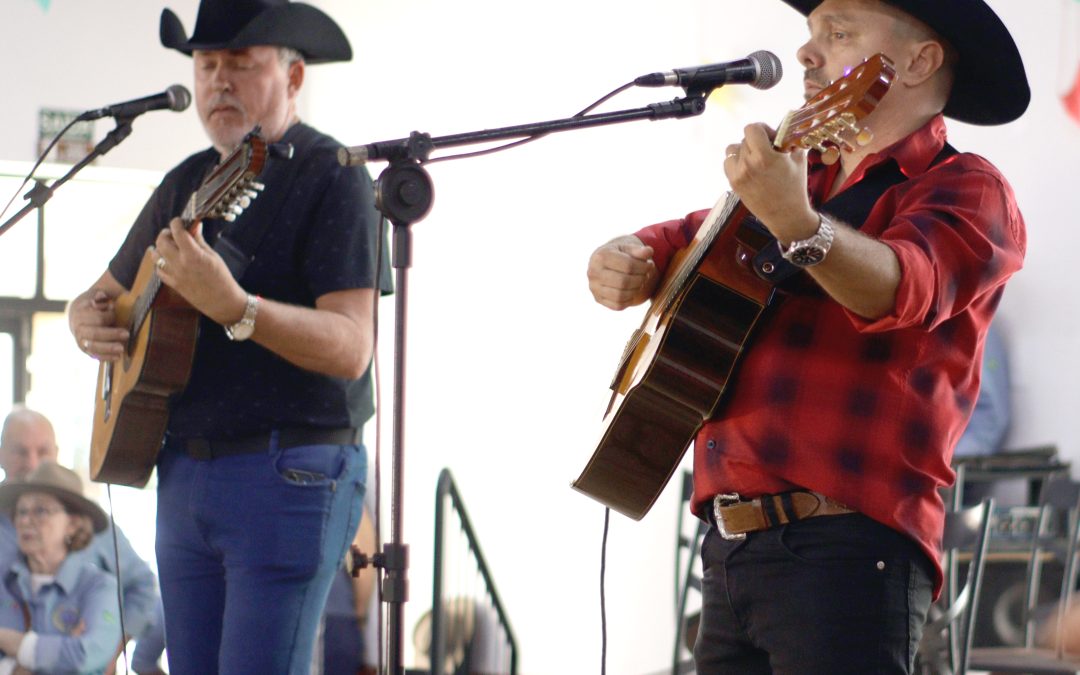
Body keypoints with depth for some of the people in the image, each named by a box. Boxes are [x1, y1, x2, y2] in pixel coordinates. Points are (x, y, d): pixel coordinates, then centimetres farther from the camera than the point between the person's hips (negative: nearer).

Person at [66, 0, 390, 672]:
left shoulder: (332, 179, -8)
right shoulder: (187, 183, 15)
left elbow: (351, 348, -19)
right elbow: (103, 294, 27)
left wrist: (233, 307, -34)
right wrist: (89, 320, 2)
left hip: (290, 475, -7)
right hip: (183, 474, 7)